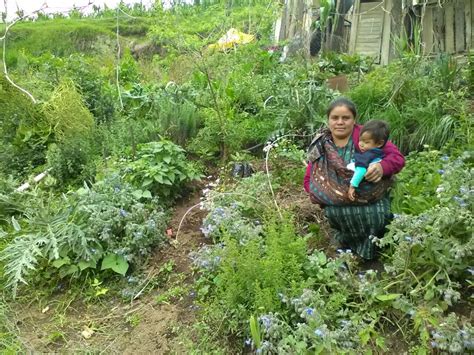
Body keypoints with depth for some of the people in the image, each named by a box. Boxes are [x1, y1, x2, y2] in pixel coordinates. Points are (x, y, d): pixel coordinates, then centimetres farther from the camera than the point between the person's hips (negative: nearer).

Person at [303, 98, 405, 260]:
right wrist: (329, 192, -13)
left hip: (372, 200, -1)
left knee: (377, 215, -31)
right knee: (334, 212, -31)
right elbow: (309, 181, 7)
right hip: (339, 203, 1)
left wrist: (381, 167, -29)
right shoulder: (320, 146, 4)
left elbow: (398, 157, -6)